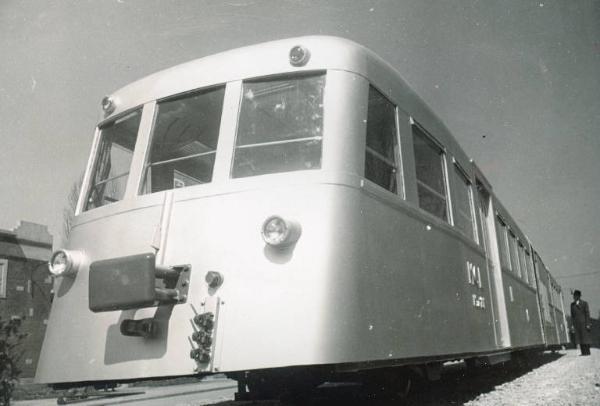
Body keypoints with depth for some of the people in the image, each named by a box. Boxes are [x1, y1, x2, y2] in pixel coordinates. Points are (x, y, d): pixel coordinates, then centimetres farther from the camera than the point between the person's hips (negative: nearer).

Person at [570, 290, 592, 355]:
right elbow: (572, 315, 10)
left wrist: (588, 324, -11)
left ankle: (587, 352, 2)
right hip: (576, 324, 4)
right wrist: (572, 325, 5)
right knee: (580, 338, 1)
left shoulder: (584, 303, -1)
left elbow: (587, 314, -5)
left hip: (584, 323, -4)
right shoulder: (572, 304, 10)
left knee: (586, 337, -2)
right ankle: (583, 352, 2)